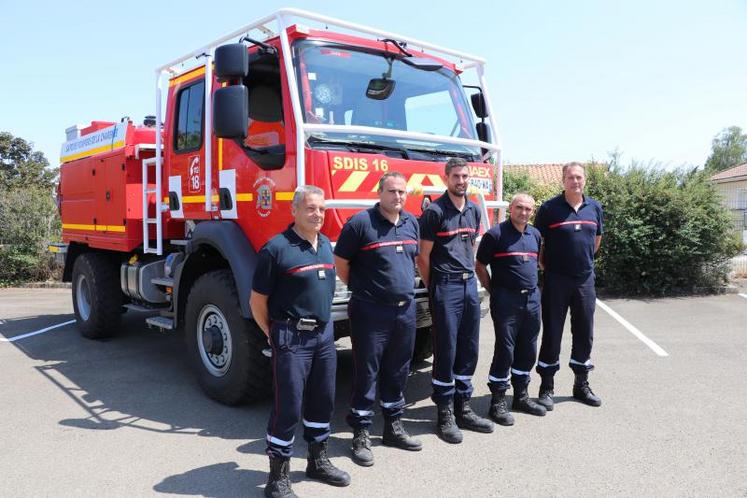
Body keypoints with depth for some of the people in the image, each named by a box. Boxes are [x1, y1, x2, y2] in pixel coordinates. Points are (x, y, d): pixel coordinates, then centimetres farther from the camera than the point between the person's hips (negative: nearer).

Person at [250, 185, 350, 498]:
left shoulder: (326, 244, 9)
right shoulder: (276, 248, -14)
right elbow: (257, 301, -9)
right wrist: (275, 335, -1)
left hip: (324, 333, 7)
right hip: (291, 337, -7)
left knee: (323, 400, 16)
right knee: (288, 407, 0)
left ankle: (318, 461, 34)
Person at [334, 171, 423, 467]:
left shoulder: (412, 223, 9)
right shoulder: (361, 223, -12)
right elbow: (340, 262, -6)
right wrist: (361, 289, 3)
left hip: (405, 310, 6)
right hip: (371, 312, -6)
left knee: (397, 372, 16)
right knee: (366, 373, 2)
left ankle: (393, 426, 31)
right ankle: (361, 435, 15)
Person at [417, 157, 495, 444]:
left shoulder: (473, 210, 11)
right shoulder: (435, 211, -10)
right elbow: (424, 256, -8)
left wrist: (470, 275, 17)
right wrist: (433, 288, -2)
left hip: (469, 283, 7)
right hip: (445, 286, -7)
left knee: (468, 349, 11)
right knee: (446, 350, -1)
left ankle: (463, 409, 23)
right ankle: (445, 415, 10)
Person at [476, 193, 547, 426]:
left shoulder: (535, 235, 11)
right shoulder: (496, 234, -8)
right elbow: (480, 266, -4)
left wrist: (532, 287, 16)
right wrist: (494, 291, -4)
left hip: (532, 299, 6)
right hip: (506, 301, -6)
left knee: (527, 351, 14)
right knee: (505, 351, -3)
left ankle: (521, 396, 29)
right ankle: (498, 403, 8)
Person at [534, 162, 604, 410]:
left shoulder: (594, 207, 6)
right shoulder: (549, 208, -7)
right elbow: (537, 242, -1)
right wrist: (546, 266, 0)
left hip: (585, 279, 4)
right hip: (556, 280, -4)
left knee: (584, 333, 11)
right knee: (551, 334, 3)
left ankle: (581, 384, 26)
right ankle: (547, 387, 13)